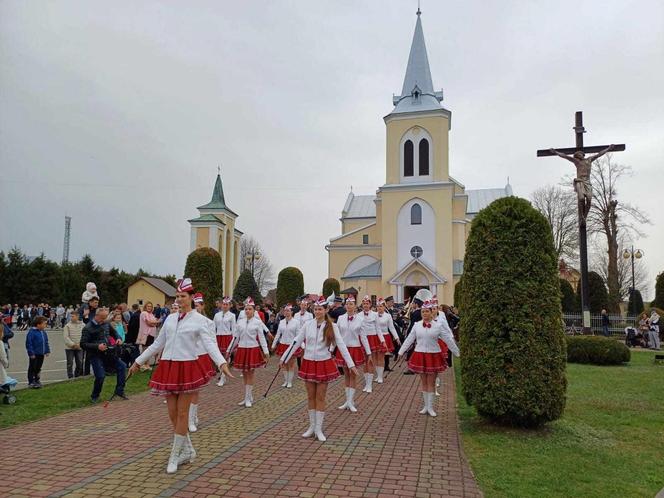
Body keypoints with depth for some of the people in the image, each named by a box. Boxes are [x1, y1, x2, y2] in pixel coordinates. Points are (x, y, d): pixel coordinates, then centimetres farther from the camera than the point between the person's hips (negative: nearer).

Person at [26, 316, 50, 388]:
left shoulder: (44, 332, 9)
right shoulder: (32, 332, -15)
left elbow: (46, 342, 17)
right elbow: (28, 343, -17)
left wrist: (47, 351, 12)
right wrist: (31, 353, -19)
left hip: (41, 354, 7)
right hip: (34, 354, -7)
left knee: (38, 368, 17)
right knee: (32, 368, 1)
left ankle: (37, 380, 27)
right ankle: (31, 382, 8)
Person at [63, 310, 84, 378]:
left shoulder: (82, 325, 1)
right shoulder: (67, 325, -4)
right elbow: (65, 337, -8)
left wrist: (80, 344, -12)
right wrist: (72, 344, -16)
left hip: (79, 348, 2)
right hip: (69, 348, -2)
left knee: (80, 363, 7)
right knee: (70, 363, 4)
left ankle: (77, 376, 22)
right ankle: (70, 377, 13)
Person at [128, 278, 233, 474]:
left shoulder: (199, 320, -4)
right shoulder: (170, 318, 10)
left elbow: (210, 344, -15)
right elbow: (158, 344, 18)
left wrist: (222, 363, -31)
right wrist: (138, 361, 20)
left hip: (187, 367, -5)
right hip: (168, 367, 5)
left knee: (182, 413, 1)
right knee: (172, 412, 7)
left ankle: (175, 456, 14)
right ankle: (188, 450, 24)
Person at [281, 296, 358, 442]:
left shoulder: (332, 326, -6)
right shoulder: (308, 324, -2)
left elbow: (341, 345, -8)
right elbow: (296, 342, 3)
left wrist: (351, 364, -12)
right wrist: (284, 358, 4)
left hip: (324, 364, -2)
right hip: (309, 363, 2)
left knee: (320, 397, 4)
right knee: (311, 396, 11)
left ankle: (319, 429, 15)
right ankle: (312, 426, 25)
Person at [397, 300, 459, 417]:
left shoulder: (437, 326, -3)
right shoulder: (417, 325, 0)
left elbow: (448, 340, 0)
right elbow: (409, 340, 4)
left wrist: (457, 353, 1)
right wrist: (401, 352, 3)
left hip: (433, 356, -1)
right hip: (420, 355, 2)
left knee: (431, 383, 4)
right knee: (424, 382, 10)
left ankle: (430, 407, 13)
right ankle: (426, 406, 22)